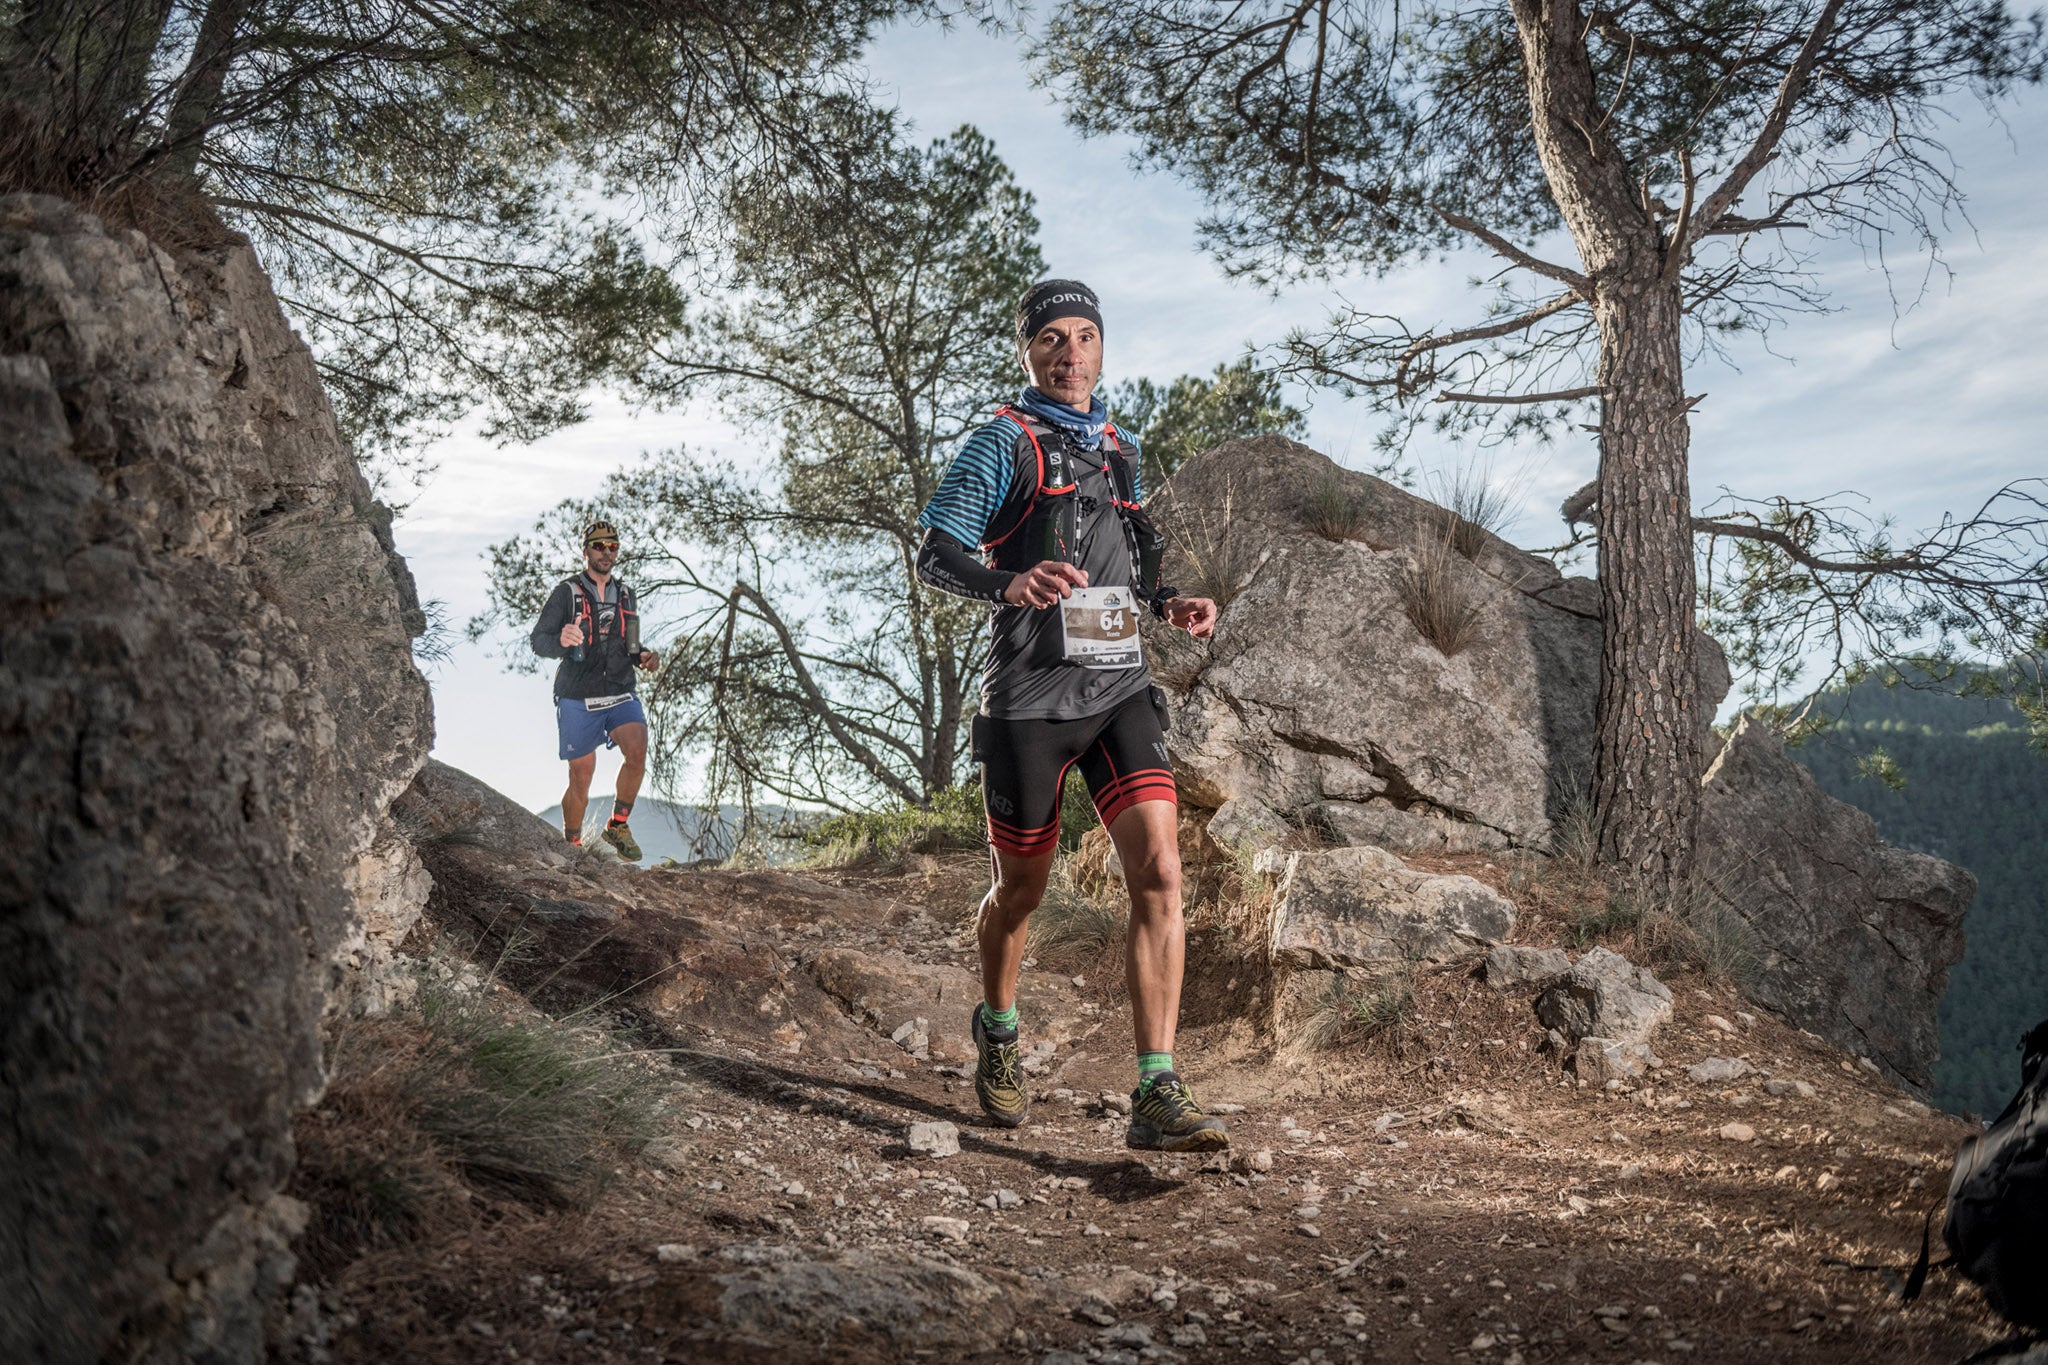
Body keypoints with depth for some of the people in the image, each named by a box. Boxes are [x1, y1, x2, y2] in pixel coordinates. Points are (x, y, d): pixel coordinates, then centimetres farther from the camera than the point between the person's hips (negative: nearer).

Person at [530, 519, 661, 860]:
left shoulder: (625, 594, 11)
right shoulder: (567, 592, -4)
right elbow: (538, 640, -10)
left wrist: (644, 656, 0)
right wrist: (561, 641, -32)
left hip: (620, 696, 3)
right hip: (578, 700, -3)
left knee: (637, 753, -22)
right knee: (581, 780, 2)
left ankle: (618, 825, -2)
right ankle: (572, 847, 23)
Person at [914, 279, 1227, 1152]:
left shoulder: (1119, 452, 18)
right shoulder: (1003, 443, -1)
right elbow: (934, 554, -10)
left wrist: (1169, 606, 11)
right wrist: (1006, 584, -30)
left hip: (1119, 690, 4)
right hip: (1031, 697, -4)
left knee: (1158, 872, -14)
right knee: (1022, 889, 9)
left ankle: (1157, 1098, -13)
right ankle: (996, 1030, 40)